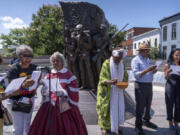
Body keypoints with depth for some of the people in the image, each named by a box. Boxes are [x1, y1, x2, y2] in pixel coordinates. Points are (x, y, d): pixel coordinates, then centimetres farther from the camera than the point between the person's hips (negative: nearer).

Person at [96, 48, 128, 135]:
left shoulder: (121, 64, 3)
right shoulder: (107, 63, -15)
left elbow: (125, 76, 10)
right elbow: (102, 79, -17)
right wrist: (110, 82, -37)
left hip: (118, 91, 6)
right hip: (107, 91, -5)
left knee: (118, 108, 11)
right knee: (107, 108, 2)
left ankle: (115, 126, 31)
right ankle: (104, 127, 21)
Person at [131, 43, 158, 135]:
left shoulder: (147, 59, 12)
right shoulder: (135, 60, -13)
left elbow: (149, 73, 16)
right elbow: (136, 74, -21)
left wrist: (153, 71, -6)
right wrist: (147, 70, -31)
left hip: (149, 85, 8)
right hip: (140, 85, -8)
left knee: (148, 105, 19)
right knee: (140, 106, 0)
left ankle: (146, 121, 39)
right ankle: (138, 126, 14)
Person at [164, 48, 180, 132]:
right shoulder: (168, 65, -1)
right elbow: (166, 78, -2)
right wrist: (167, 73, -22)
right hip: (170, 86, -2)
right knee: (170, 104, 4)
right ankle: (170, 122, 19)